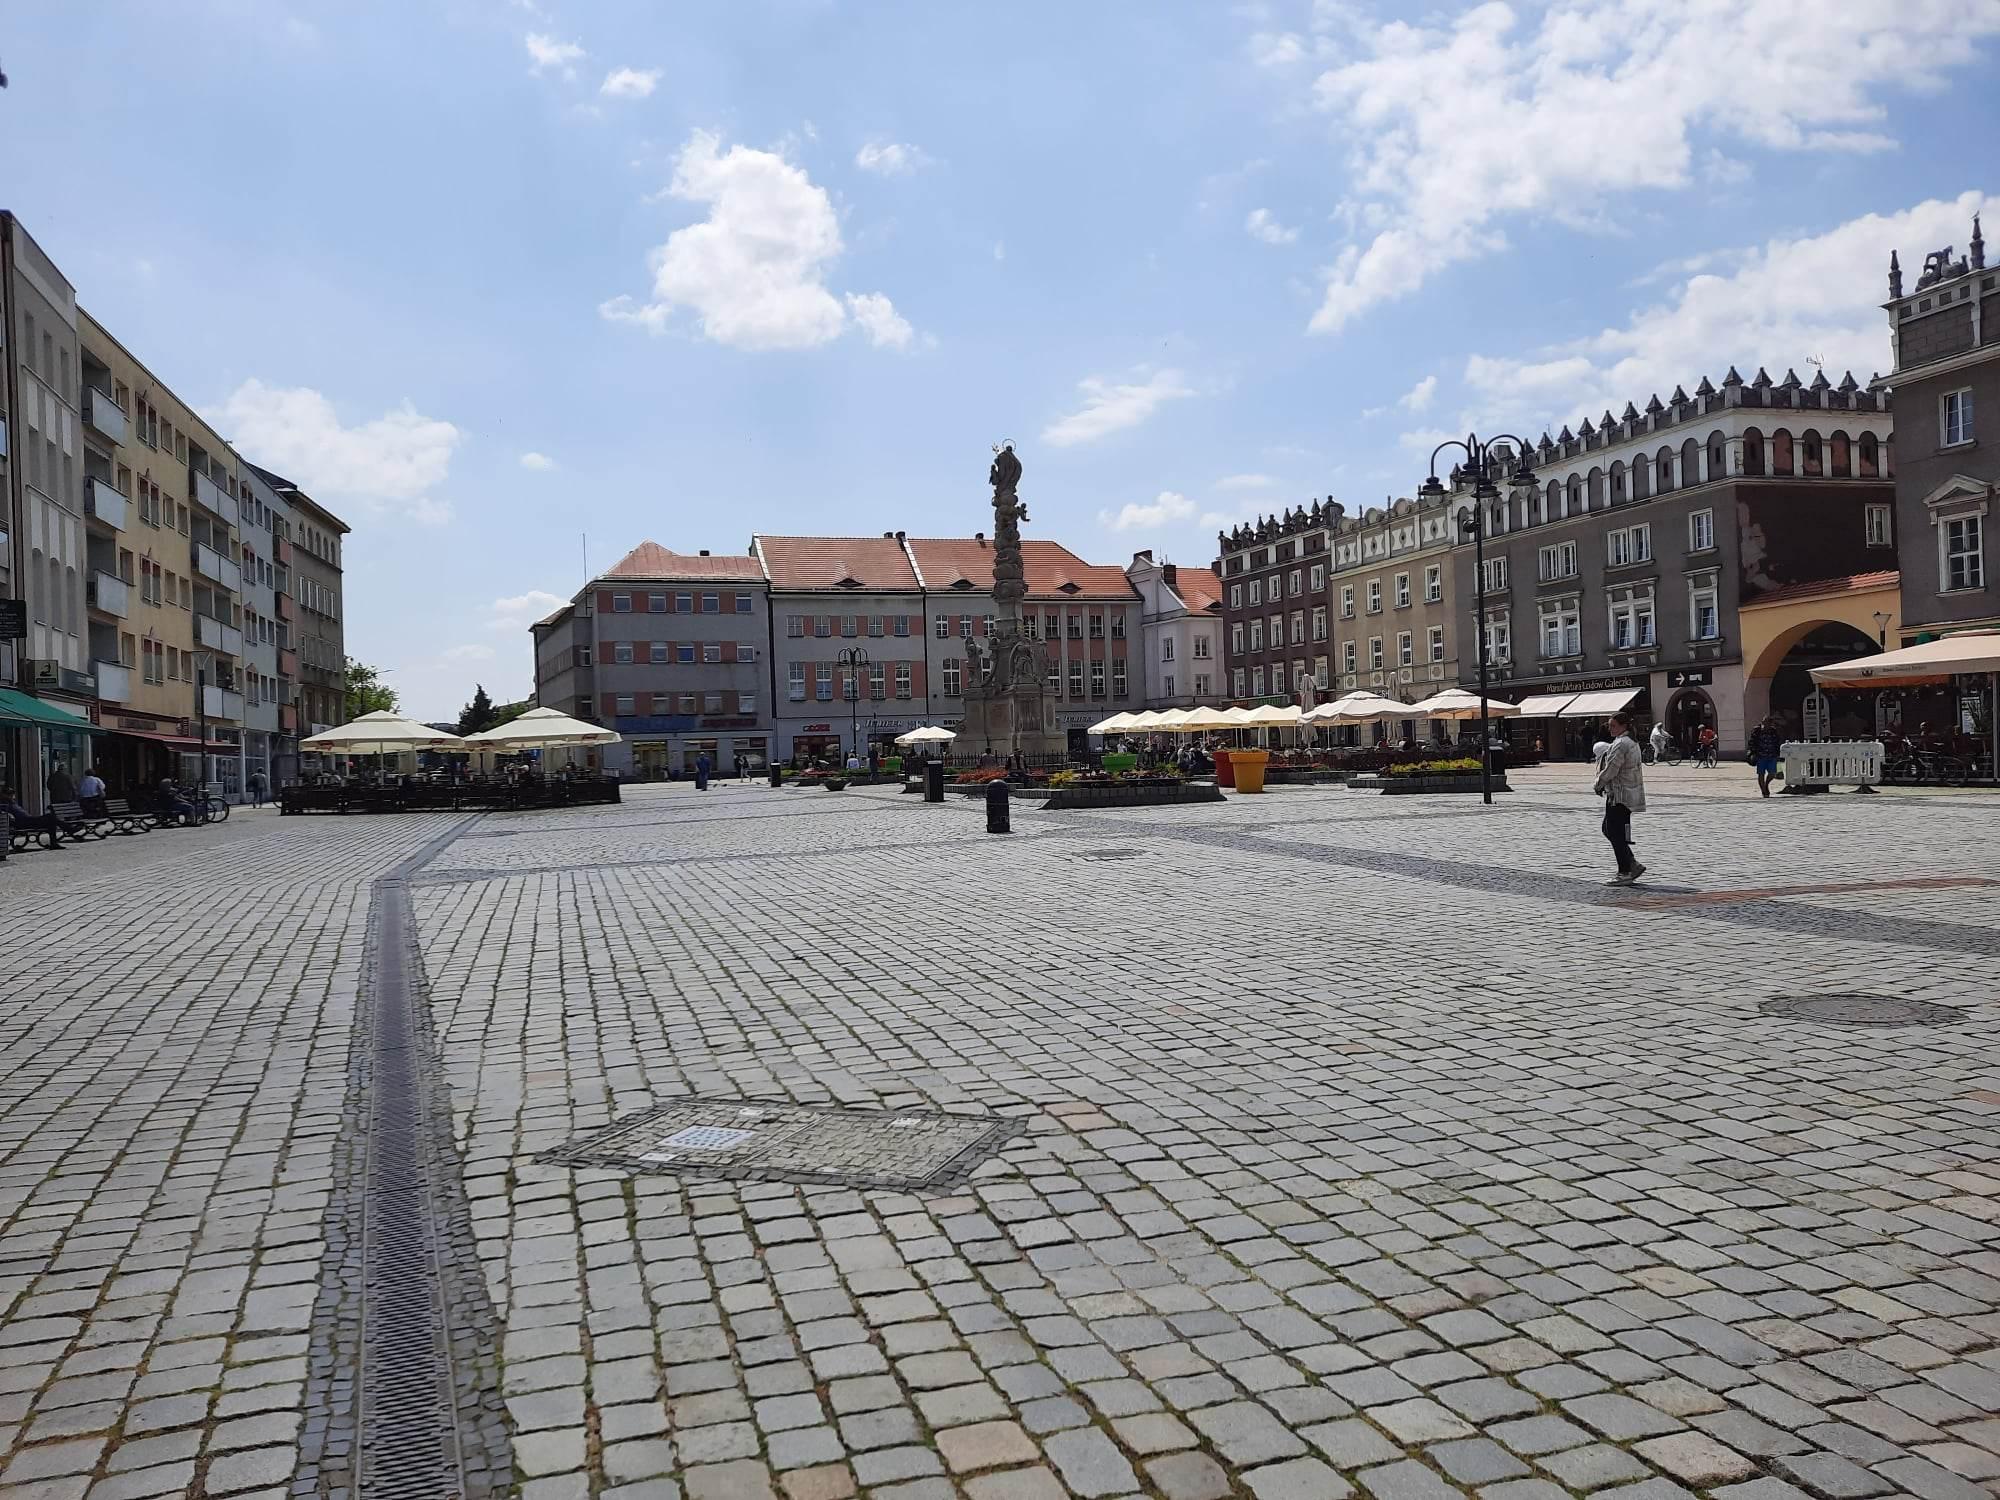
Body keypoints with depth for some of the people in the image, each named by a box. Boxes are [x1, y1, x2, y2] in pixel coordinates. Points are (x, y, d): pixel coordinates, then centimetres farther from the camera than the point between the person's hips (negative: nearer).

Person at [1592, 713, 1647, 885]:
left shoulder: (1620, 744, -17)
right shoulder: (1632, 742, 17)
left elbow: (1611, 770, -20)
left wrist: (1598, 785, -3)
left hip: (1619, 795, -11)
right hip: (1629, 794, 11)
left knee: (1616, 834, -4)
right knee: (1608, 830, 16)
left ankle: (1625, 873, 0)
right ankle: (1632, 865, 18)